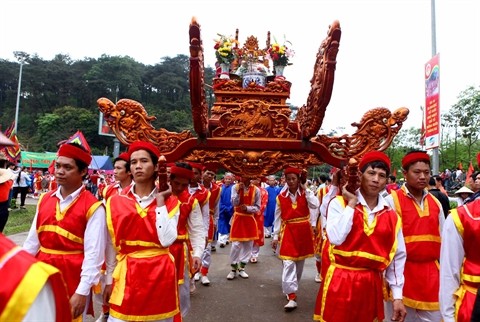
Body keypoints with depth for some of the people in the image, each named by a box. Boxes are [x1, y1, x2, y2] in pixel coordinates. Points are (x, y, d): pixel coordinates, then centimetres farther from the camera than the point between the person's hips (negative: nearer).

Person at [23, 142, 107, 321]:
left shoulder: (93, 207, -15)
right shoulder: (44, 200, 4)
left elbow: (93, 253, -16)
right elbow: (32, 240, 7)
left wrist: (82, 291, -17)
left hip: (73, 276, -5)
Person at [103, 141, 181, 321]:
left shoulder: (170, 202, -4)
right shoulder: (116, 202, 0)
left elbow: (167, 240, -18)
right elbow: (112, 245, 6)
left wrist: (160, 201, -16)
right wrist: (109, 279, 8)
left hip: (159, 275, 0)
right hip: (126, 274, 1)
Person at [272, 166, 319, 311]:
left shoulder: (306, 192, 0)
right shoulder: (281, 197, -2)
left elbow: (315, 205, -18)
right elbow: (277, 218, 1)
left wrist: (306, 190, -14)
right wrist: (275, 236, 0)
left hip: (303, 231, 2)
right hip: (288, 231, -1)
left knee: (300, 262, 14)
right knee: (288, 263, -11)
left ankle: (291, 288, 35)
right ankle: (292, 297, -7)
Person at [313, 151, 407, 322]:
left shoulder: (391, 216, 5)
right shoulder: (339, 203, -6)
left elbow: (397, 257, 8)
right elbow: (336, 238, -22)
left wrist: (397, 296, 6)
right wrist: (351, 203, -15)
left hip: (371, 286, 4)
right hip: (341, 283, -3)